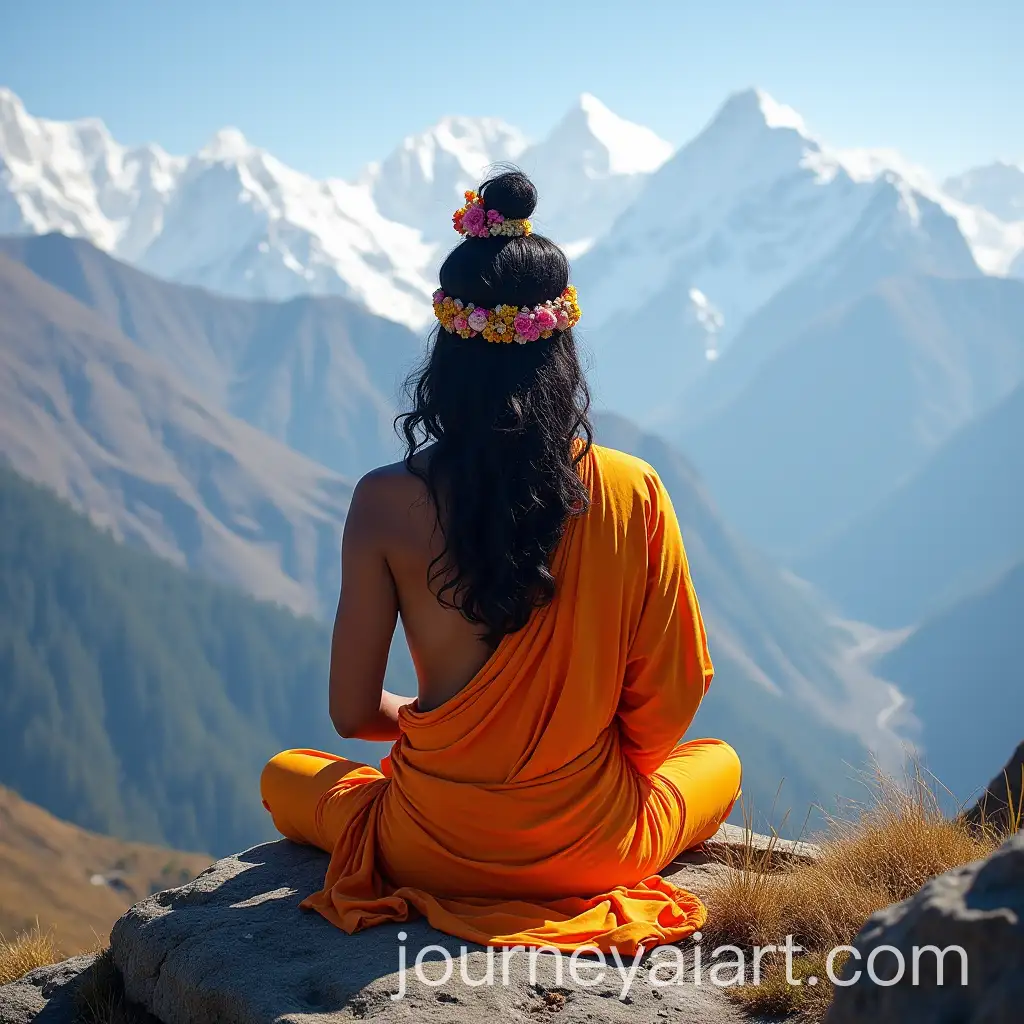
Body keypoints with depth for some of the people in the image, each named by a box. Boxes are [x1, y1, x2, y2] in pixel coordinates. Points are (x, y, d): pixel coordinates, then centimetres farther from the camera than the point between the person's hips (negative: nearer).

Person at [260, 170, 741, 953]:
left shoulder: (386, 504, -16)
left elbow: (353, 712, -9)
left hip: (432, 849, 0)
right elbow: (670, 704, -7)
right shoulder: (633, 493, -14)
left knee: (283, 777, 31)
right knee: (720, 763, 33)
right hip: (595, 846, 1)